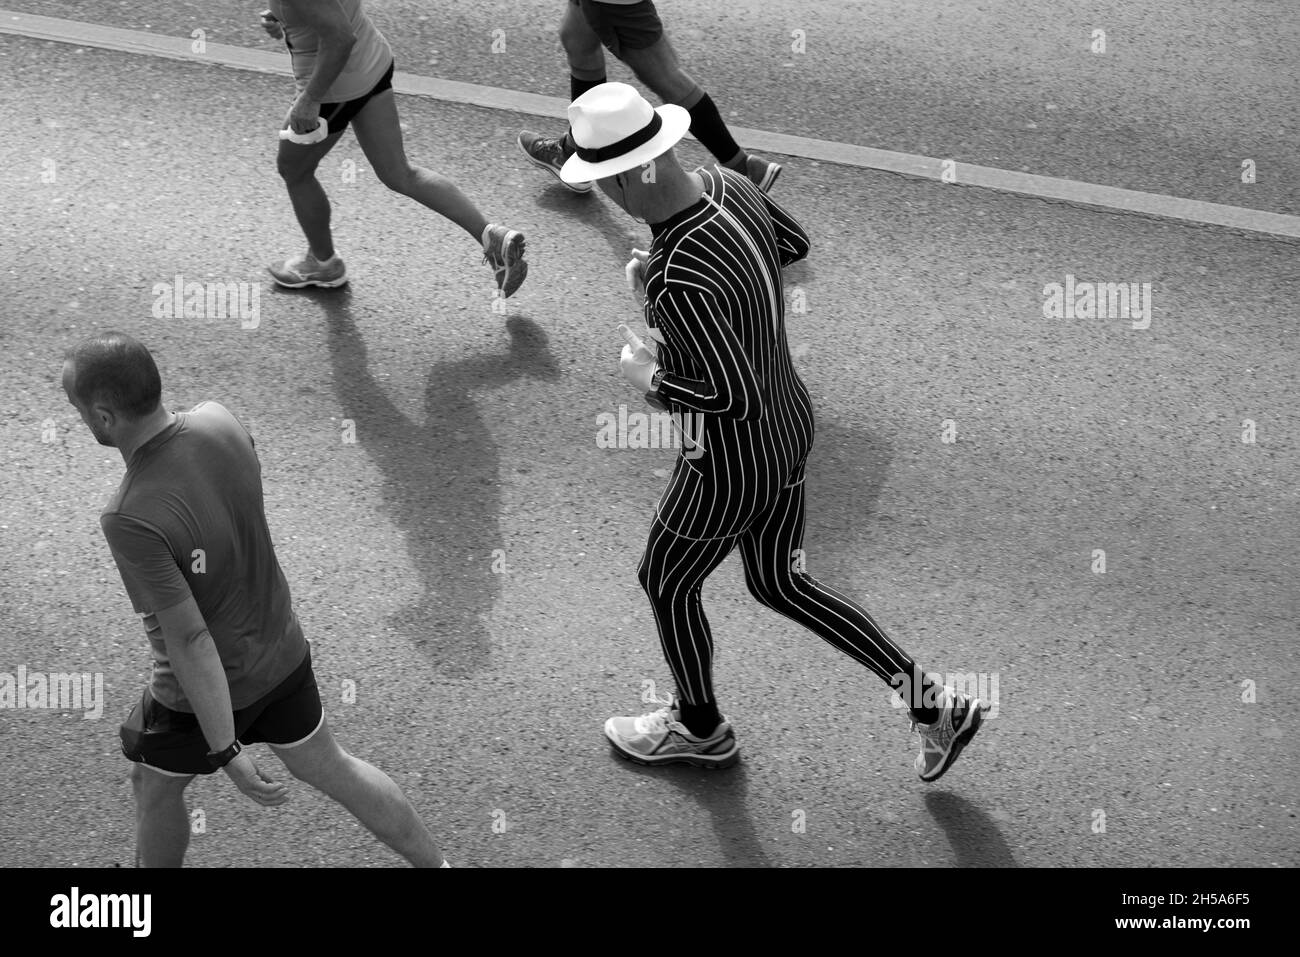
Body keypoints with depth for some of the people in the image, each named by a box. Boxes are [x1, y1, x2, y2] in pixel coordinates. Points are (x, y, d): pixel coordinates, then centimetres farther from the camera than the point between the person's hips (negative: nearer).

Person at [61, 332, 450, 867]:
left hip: (208, 686, -5)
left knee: (154, 788, 25)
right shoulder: (218, 422, -17)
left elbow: (190, 642, -32)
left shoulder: (131, 521, -36)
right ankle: (436, 865, 37)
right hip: (281, 653, 5)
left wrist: (227, 753, -24)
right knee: (327, 767, 26)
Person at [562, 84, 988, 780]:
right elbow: (794, 244, 11)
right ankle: (931, 704, 26)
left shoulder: (678, 283, -38)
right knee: (776, 584, 26)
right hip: (787, 424, 8)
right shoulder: (723, 184, -10)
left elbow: (735, 397, -34)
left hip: (731, 468, -8)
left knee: (665, 583, 22)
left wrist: (651, 381, -16)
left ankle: (699, 727, 50)